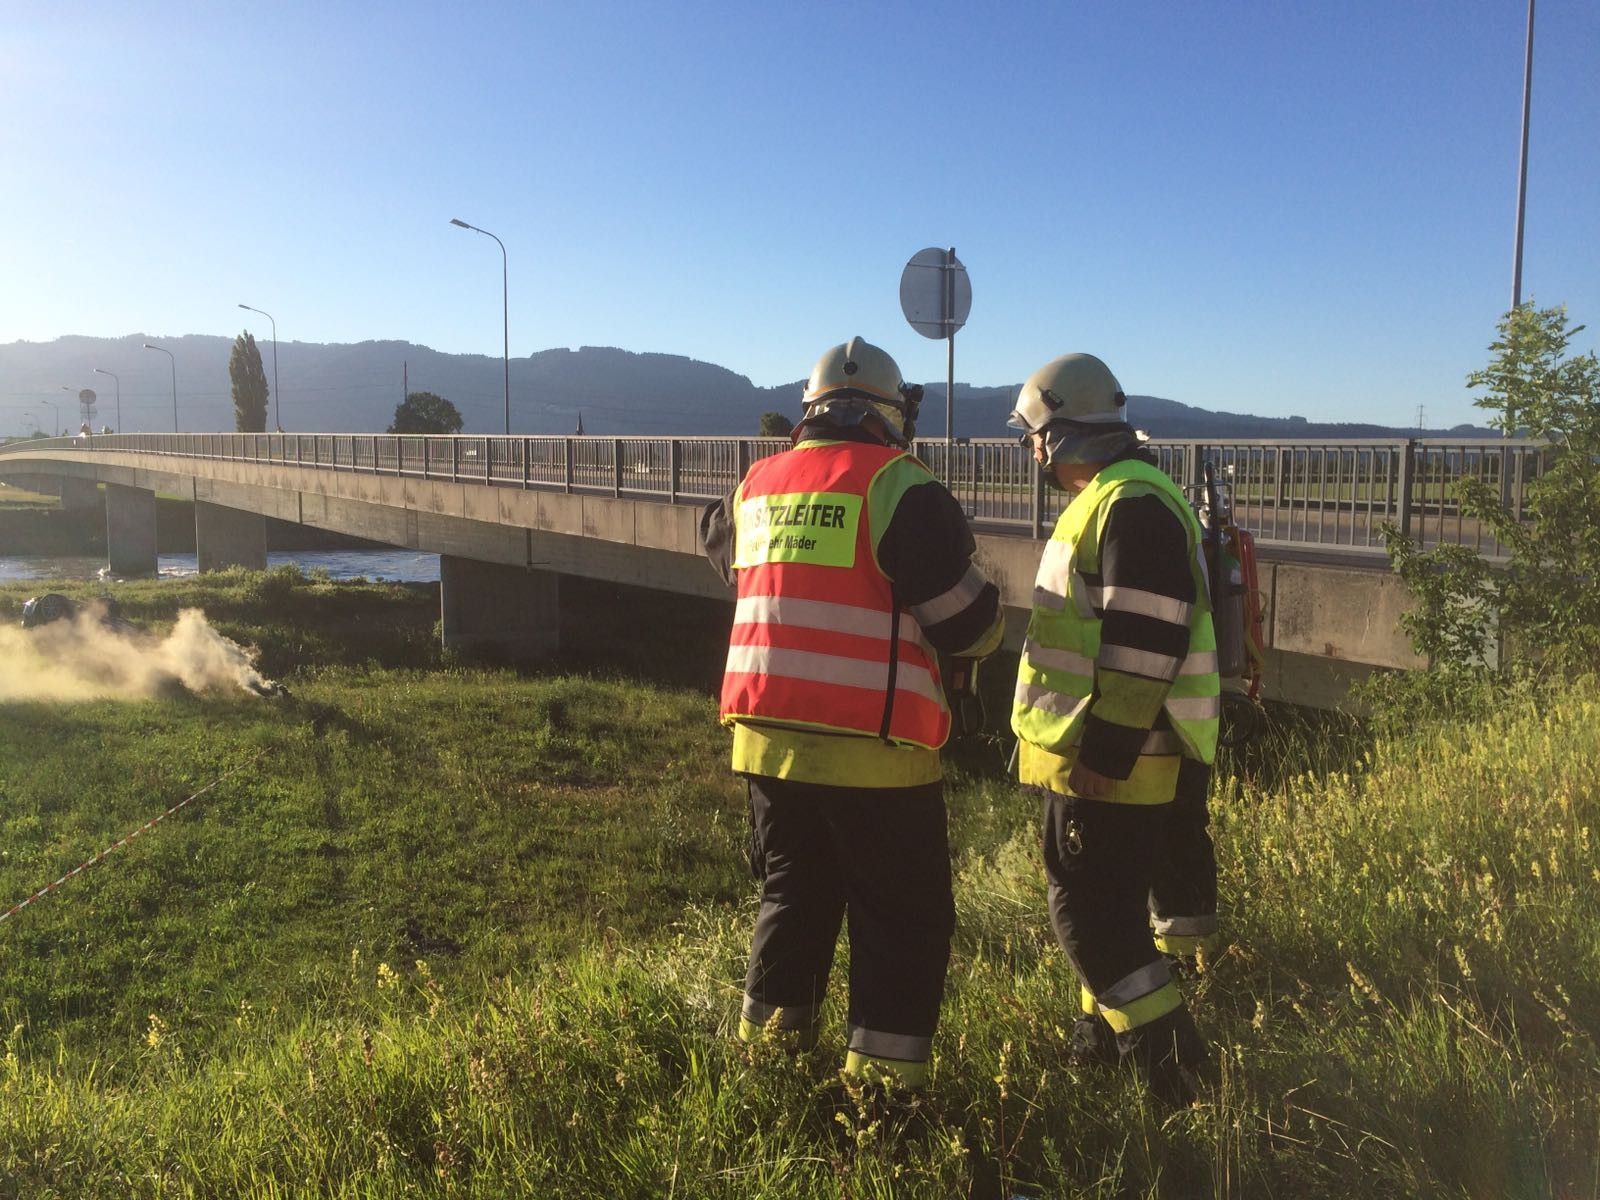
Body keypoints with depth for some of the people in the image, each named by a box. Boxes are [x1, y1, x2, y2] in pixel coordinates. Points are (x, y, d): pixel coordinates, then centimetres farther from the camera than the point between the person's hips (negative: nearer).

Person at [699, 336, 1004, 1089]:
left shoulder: (756, 487, 10)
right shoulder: (899, 486, -8)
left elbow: (719, 545, 33)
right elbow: (970, 626, -7)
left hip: (767, 737, 6)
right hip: (871, 747, -6)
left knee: (792, 898, 22)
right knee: (904, 916, 8)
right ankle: (882, 1076, 9)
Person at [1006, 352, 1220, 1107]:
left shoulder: (1133, 505, -18)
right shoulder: (1104, 501, 16)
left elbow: (1145, 646, -24)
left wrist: (1104, 753, -23)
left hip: (1109, 760, -10)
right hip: (1092, 750, 10)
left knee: (1088, 909, -4)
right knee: (1105, 900, 19)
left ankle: (1170, 1057, 6)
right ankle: (1108, 1029, 33)